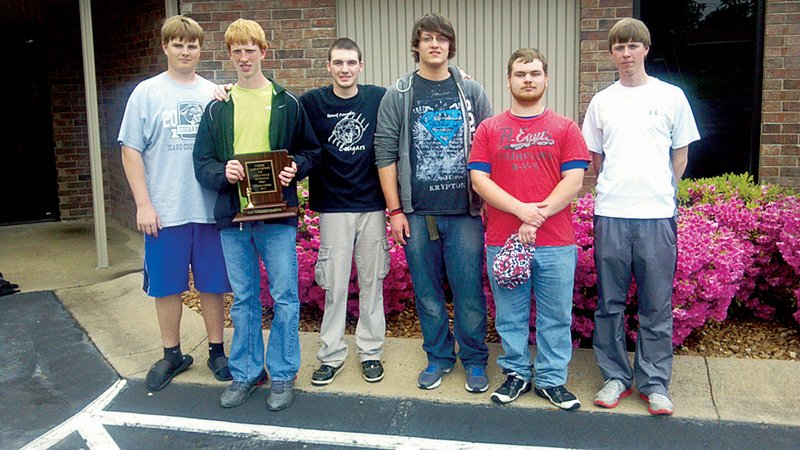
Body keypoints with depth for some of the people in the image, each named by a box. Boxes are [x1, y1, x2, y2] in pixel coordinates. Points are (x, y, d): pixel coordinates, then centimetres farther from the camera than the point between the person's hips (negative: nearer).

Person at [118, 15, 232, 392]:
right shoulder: (147, 93, 1)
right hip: (165, 211, -1)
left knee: (212, 284, 9)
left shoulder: (214, 94, 6)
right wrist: (143, 204, -7)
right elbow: (131, 150, -1)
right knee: (167, 285, 9)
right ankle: (172, 354, 25)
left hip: (210, 207, 1)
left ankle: (216, 351, 24)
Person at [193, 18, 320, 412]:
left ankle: (283, 374, 17)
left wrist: (296, 167, -12)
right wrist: (222, 172, -15)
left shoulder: (287, 103, 4)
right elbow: (201, 162, 6)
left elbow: (311, 151, 9)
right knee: (243, 299, 12)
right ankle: (245, 372, 25)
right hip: (232, 216, 2)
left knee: (285, 298, 2)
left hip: (277, 215, -2)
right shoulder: (217, 107, 9)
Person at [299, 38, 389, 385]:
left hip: (372, 204, 1)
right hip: (333, 206, -1)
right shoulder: (313, 102, 1)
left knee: (372, 282, 9)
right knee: (334, 285, 5)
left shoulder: (379, 98, 2)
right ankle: (331, 354, 18)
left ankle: (371, 351, 22)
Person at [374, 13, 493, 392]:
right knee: (427, 292, 9)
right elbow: (385, 153, 2)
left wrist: (488, 202, 3)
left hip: (464, 211, 0)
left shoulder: (471, 92, 7)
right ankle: (439, 356, 26)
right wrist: (394, 209, -2)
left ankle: (474, 360, 20)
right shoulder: (398, 95, 5)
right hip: (417, 213, 1)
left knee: (469, 291, 3)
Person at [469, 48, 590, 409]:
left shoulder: (565, 128, 7)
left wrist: (538, 217, -12)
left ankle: (552, 380, 21)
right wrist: (522, 210, -13)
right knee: (510, 316, 10)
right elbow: (479, 179, -2)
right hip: (502, 243, 1)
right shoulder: (489, 129, 8)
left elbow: (574, 181, -2)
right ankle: (515, 373, 26)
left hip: (555, 244, 0)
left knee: (555, 317, 7)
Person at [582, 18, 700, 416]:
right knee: (610, 302, 7)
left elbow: (680, 155, 11)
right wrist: (613, 190, 8)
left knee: (657, 306, 4)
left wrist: (660, 193, 6)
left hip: (657, 215, -1)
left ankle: (655, 383, 15)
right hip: (610, 215, 2)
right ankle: (615, 377, 19)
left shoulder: (671, 96, 6)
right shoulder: (601, 101, 10)